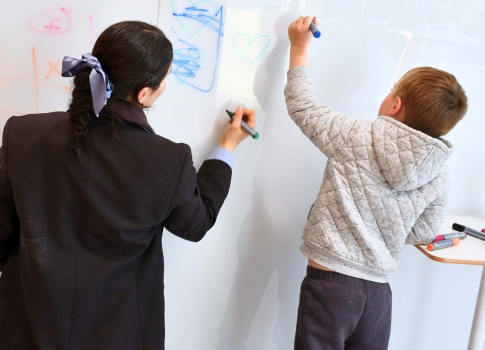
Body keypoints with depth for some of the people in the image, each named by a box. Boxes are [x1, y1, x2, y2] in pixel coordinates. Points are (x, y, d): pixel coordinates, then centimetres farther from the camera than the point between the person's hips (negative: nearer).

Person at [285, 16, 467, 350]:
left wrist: (299, 46, 9)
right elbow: (423, 233, 6)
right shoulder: (440, 179, -3)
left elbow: (302, 106, -3)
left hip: (330, 283, -4)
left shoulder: (358, 138, -14)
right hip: (377, 292, 4)